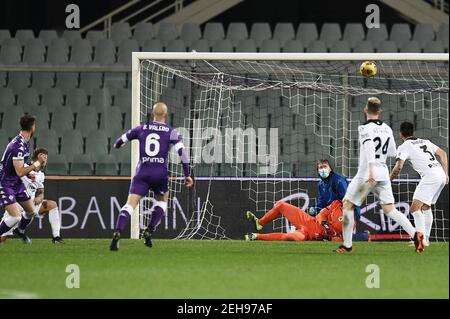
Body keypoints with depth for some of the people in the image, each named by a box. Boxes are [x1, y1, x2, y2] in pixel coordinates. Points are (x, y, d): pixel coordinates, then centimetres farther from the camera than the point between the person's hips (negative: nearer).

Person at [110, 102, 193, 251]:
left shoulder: (141, 129, 8)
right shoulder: (171, 132, 3)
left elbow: (119, 142, 17)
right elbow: (182, 152, -7)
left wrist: (117, 144, 42)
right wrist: (187, 175, -1)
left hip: (142, 172, 0)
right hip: (160, 173, 0)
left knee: (130, 204, -6)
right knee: (162, 201, 26)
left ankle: (117, 233, -27)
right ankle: (149, 231, 10)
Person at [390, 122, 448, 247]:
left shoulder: (404, 147, 2)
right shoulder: (425, 142, 23)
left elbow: (398, 167, -9)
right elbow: (443, 154, 21)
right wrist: (446, 174, 20)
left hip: (430, 176, -8)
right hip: (441, 174, 8)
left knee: (415, 208, -10)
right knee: (426, 207, 22)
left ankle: (421, 238, -22)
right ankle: (426, 238, 23)